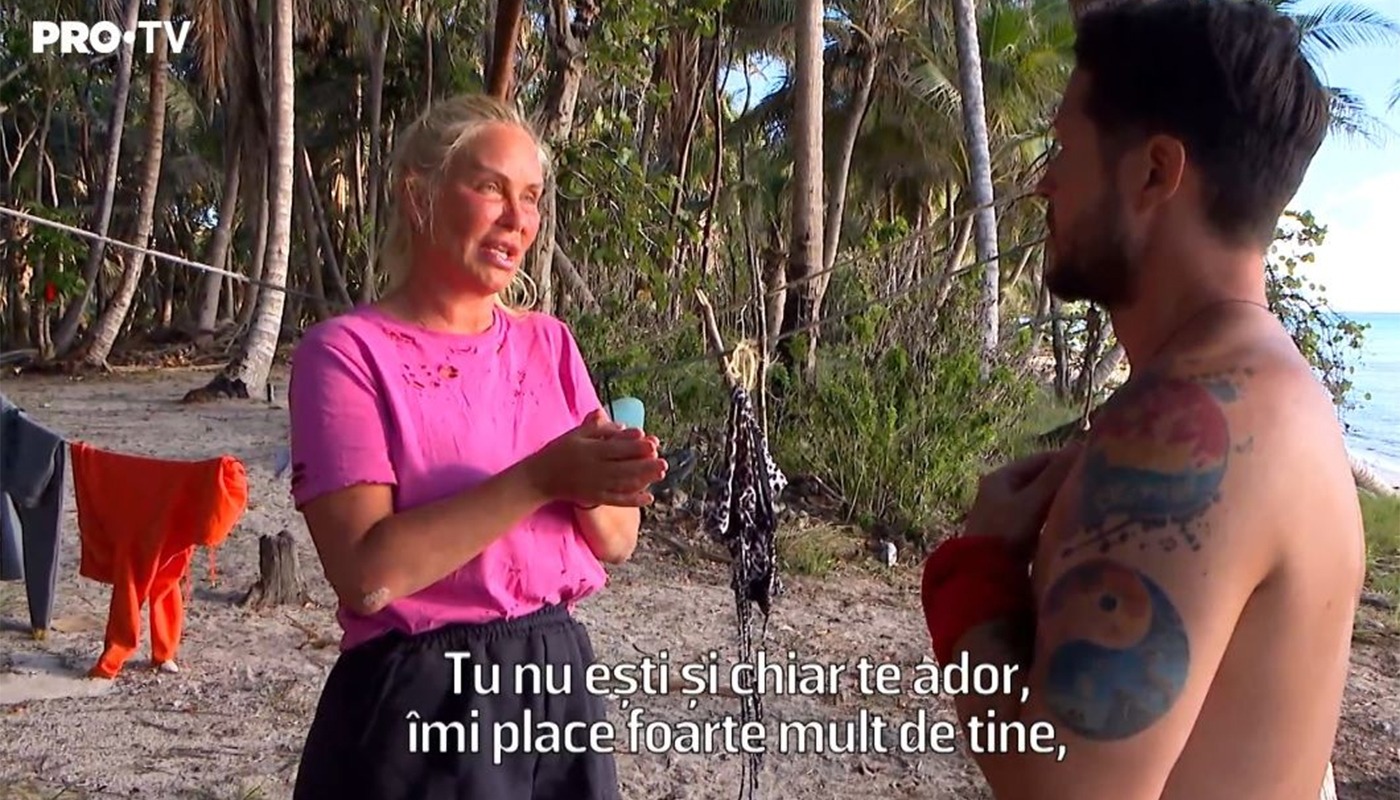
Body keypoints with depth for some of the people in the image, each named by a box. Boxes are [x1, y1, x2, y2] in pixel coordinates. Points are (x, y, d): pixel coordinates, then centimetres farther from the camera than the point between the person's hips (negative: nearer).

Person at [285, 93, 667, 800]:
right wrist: (541, 479, -25)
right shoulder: (347, 352, -10)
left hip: (556, 676, 6)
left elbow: (616, 542, 5)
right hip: (421, 701, -5)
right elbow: (367, 573, -21)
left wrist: (591, 485, -17)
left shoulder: (549, 344, 6)